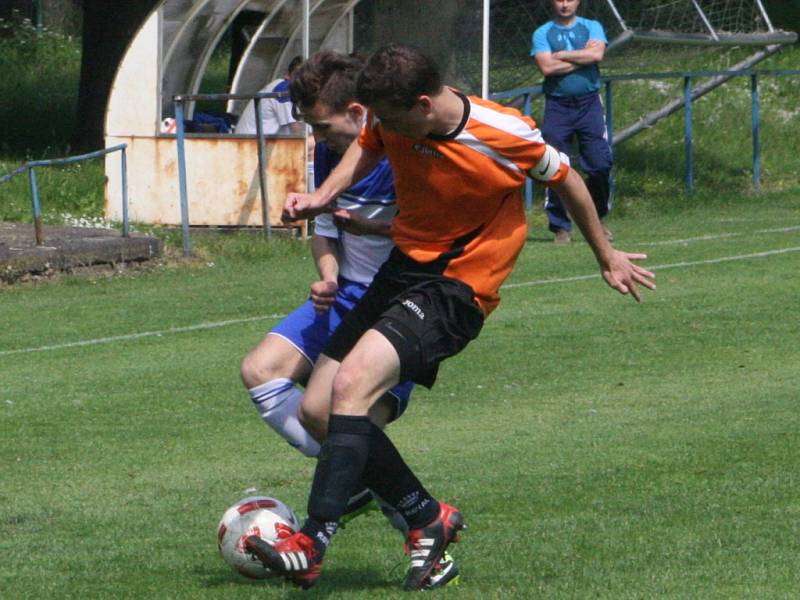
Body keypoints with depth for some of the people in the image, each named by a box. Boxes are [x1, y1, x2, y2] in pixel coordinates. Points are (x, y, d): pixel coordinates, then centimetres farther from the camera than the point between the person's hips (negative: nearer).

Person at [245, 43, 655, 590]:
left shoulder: (507, 137, -19)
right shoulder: (392, 120, -6)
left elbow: (565, 179, 0)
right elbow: (368, 147, 19)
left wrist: (607, 257, 14)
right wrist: (324, 195, -1)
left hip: (459, 285, -7)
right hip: (404, 266, 7)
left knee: (352, 384, -26)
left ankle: (311, 546, -28)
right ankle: (429, 519, 13)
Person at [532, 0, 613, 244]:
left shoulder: (592, 27, 11)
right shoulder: (542, 33, 7)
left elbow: (597, 54, -10)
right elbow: (546, 67, -10)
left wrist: (561, 55, -6)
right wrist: (582, 56, -5)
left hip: (589, 104, 1)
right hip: (557, 107, -1)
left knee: (600, 164, -5)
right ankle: (561, 226, 4)